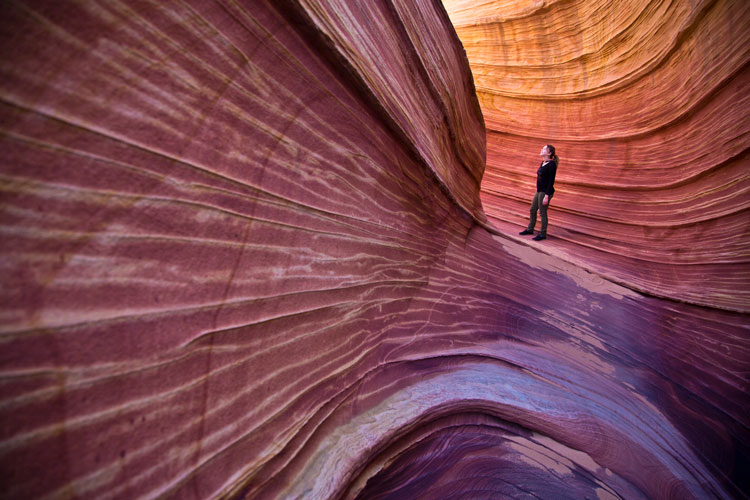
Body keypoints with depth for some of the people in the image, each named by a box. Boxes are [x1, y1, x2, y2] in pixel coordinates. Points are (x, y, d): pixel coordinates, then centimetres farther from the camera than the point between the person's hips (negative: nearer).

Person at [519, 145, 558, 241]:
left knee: (542, 213, 1)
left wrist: (546, 196, -21)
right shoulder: (543, 163, 10)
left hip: (545, 192, -9)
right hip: (539, 191, 9)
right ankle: (530, 229, 33)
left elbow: (551, 181, -19)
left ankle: (543, 234, 14)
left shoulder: (551, 164, -16)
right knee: (532, 210, 17)